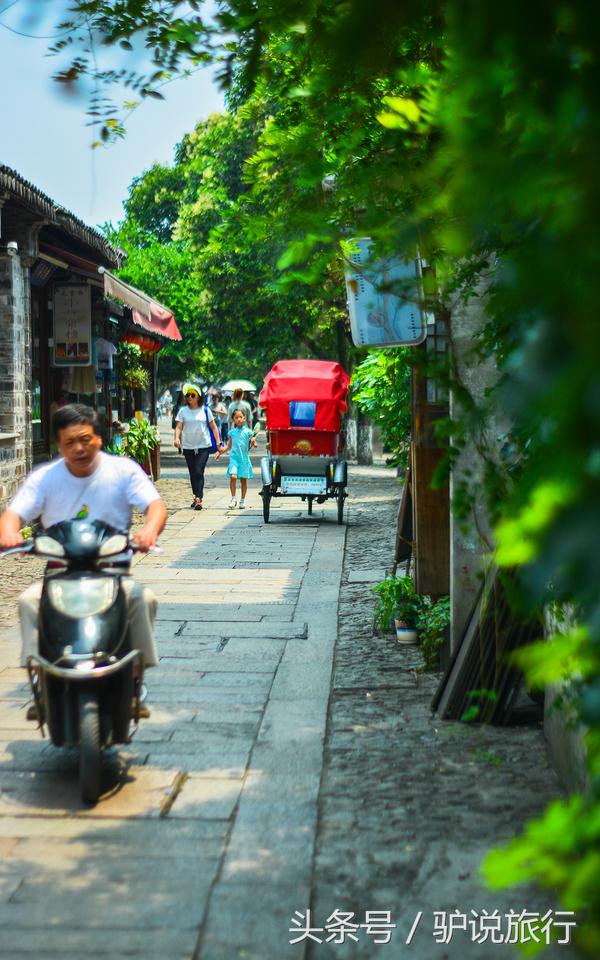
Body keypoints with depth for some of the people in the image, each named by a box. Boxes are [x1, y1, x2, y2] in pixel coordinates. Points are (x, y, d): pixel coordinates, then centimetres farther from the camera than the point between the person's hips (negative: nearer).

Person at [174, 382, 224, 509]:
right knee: (192, 473, 10)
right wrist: (177, 438, -21)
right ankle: (197, 497, 24)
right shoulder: (183, 411, 5)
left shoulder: (205, 410, 2)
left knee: (199, 471, -15)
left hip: (203, 446, -3)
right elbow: (178, 426, -1)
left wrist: (218, 442, 0)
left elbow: (213, 427, 6)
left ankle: (198, 498, -19)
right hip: (188, 447, 3)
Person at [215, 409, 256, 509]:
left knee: (243, 479, 6)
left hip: (244, 458, -1)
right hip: (234, 457, 1)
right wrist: (220, 452, 4)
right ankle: (233, 498, -7)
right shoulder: (232, 432, 7)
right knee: (233, 476, -17)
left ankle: (242, 500, 19)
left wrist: (253, 443, -25)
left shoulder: (248, 431, 0)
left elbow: (254, 444, -2)